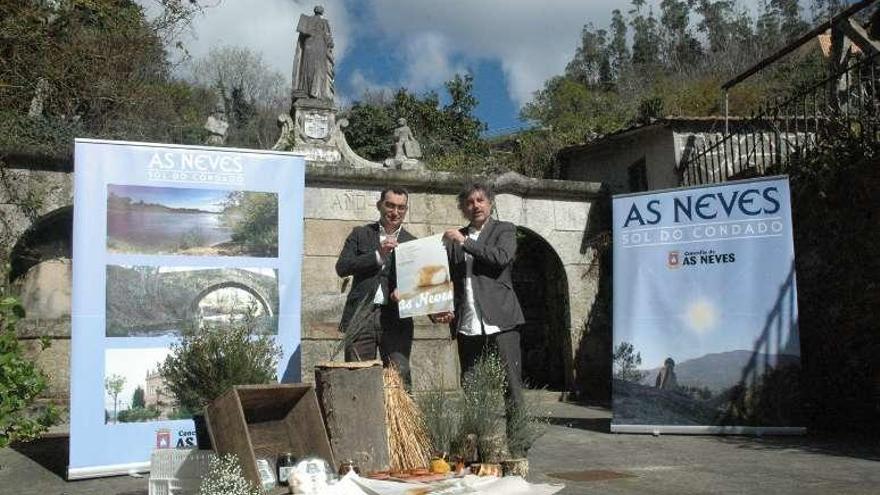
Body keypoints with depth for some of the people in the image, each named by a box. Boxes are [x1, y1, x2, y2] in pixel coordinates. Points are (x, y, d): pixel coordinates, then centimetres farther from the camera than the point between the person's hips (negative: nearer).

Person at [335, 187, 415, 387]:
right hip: (361, 316, 0)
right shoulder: (360, 234, 13)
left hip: (396, 318, 0)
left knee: (400, 377, -5)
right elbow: (341, 267, 0)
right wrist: (378, 255, -8)